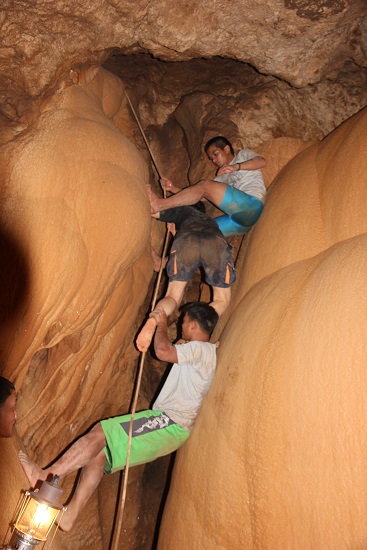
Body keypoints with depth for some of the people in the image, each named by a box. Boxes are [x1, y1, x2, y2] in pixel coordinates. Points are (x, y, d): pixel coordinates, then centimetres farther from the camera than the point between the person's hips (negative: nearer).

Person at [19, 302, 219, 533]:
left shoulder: (202, 349, -10)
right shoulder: (199, 353, 21)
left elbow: (163, 351, -24)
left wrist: (162, 323, -6)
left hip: (170, 424, -9)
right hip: (168, 423, 9)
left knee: (100, 432, -15)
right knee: (100, 450, -1)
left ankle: (46, 475, -9)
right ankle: (69, 515, -3)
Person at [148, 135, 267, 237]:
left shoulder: (243, 154, 22)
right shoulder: (223, 177, 35)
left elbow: (262, 161, -1)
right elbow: (203, 195, 20)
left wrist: (236, 166, -15)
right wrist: (174, 189, 9)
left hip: (251, 204, -7)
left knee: (205, 185, -18)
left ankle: (159, 205, -27)